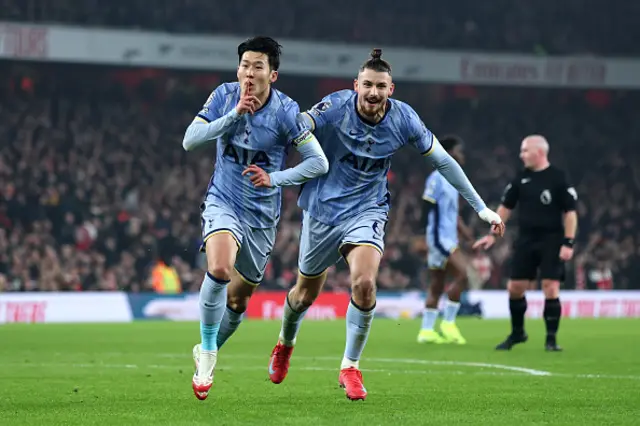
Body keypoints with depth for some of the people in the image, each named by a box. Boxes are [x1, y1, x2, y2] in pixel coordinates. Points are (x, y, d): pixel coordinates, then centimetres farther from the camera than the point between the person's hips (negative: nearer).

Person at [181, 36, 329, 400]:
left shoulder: (286, 111, -14)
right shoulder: (225, 96, -7)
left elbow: (319, 163, -11)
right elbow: (190, 141, -14)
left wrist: (275, 179, -23)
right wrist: (234, 114, -24)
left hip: (262, 213, 1)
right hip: (223, 202, -1)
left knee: (240, 292, 13)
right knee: (219, 268, -30)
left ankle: (209, 348, 44)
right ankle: (207, 350, -14)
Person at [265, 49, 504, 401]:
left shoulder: (403, 119, -12)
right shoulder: (336, 107, -18)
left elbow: (443, 161, -2)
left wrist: (481, 207, 0)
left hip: (367, 210, 0)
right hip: (323, 208, 0)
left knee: (364, 283, -24)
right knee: (306, 293, 13)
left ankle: (350, 367, -5)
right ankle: (285, 344, 47)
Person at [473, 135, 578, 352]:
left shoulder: (558, 178, -8)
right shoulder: (521, 179, 6)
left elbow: (570, 212, -8)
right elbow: (506, 207, 15)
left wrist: (568, 243, -15)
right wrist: (492, 235, 9)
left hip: (551, 242, -5)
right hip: (525, 240, 5)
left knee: (551, 289, -10)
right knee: (515, 287, 4)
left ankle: (551, 338, 1)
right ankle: (517, 333, 22)